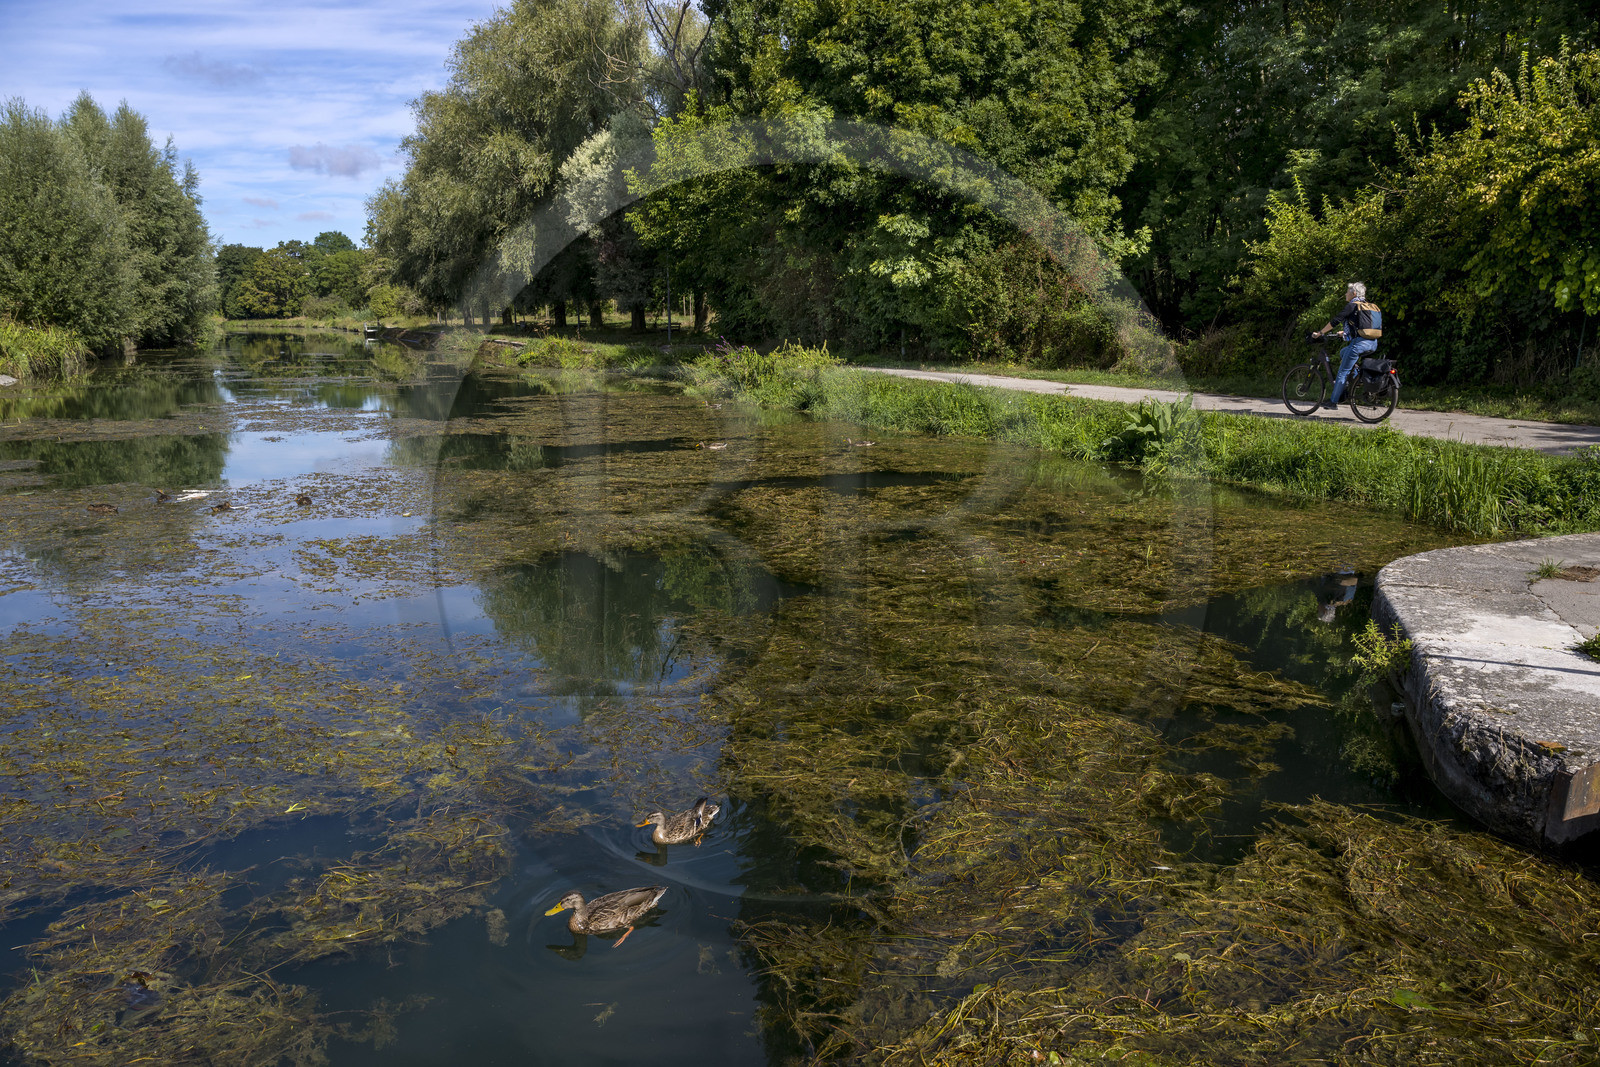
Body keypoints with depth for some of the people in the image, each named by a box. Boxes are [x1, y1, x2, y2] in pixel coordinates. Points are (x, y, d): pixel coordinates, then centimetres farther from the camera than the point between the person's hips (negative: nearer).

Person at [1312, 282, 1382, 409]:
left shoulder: (1353, 305, -4)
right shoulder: (1370, 306, 22)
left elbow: (1335, 321, -8)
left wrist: (1320, 333, -1)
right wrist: (1344, 332, 42)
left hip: (1360, 343, -9)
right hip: (1373, 344, 9)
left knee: (1343, 371, -2)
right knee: (1343, 352, 32)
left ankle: (1333, 401, 0)